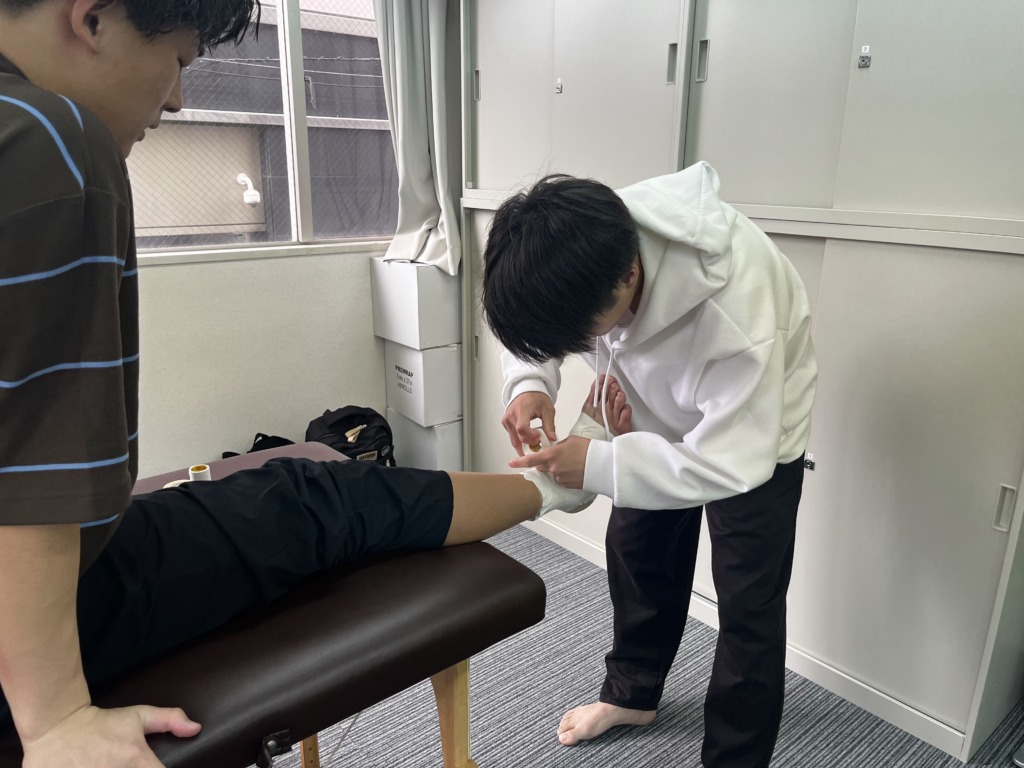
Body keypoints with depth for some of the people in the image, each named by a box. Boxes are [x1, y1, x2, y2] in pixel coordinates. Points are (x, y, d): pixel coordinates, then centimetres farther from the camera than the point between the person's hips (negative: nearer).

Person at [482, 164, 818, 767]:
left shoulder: (735, 310, -44)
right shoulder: (578, 247, -28)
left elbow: (735, 462, -36)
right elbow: (534, 322, -7)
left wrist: (598, 465, -42)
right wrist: (530, 382, -28)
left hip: (755, 430, -5)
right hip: (654, 410, 6)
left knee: (748, 602, -2)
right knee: (635, 552, 15)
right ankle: (632, 692, 40)